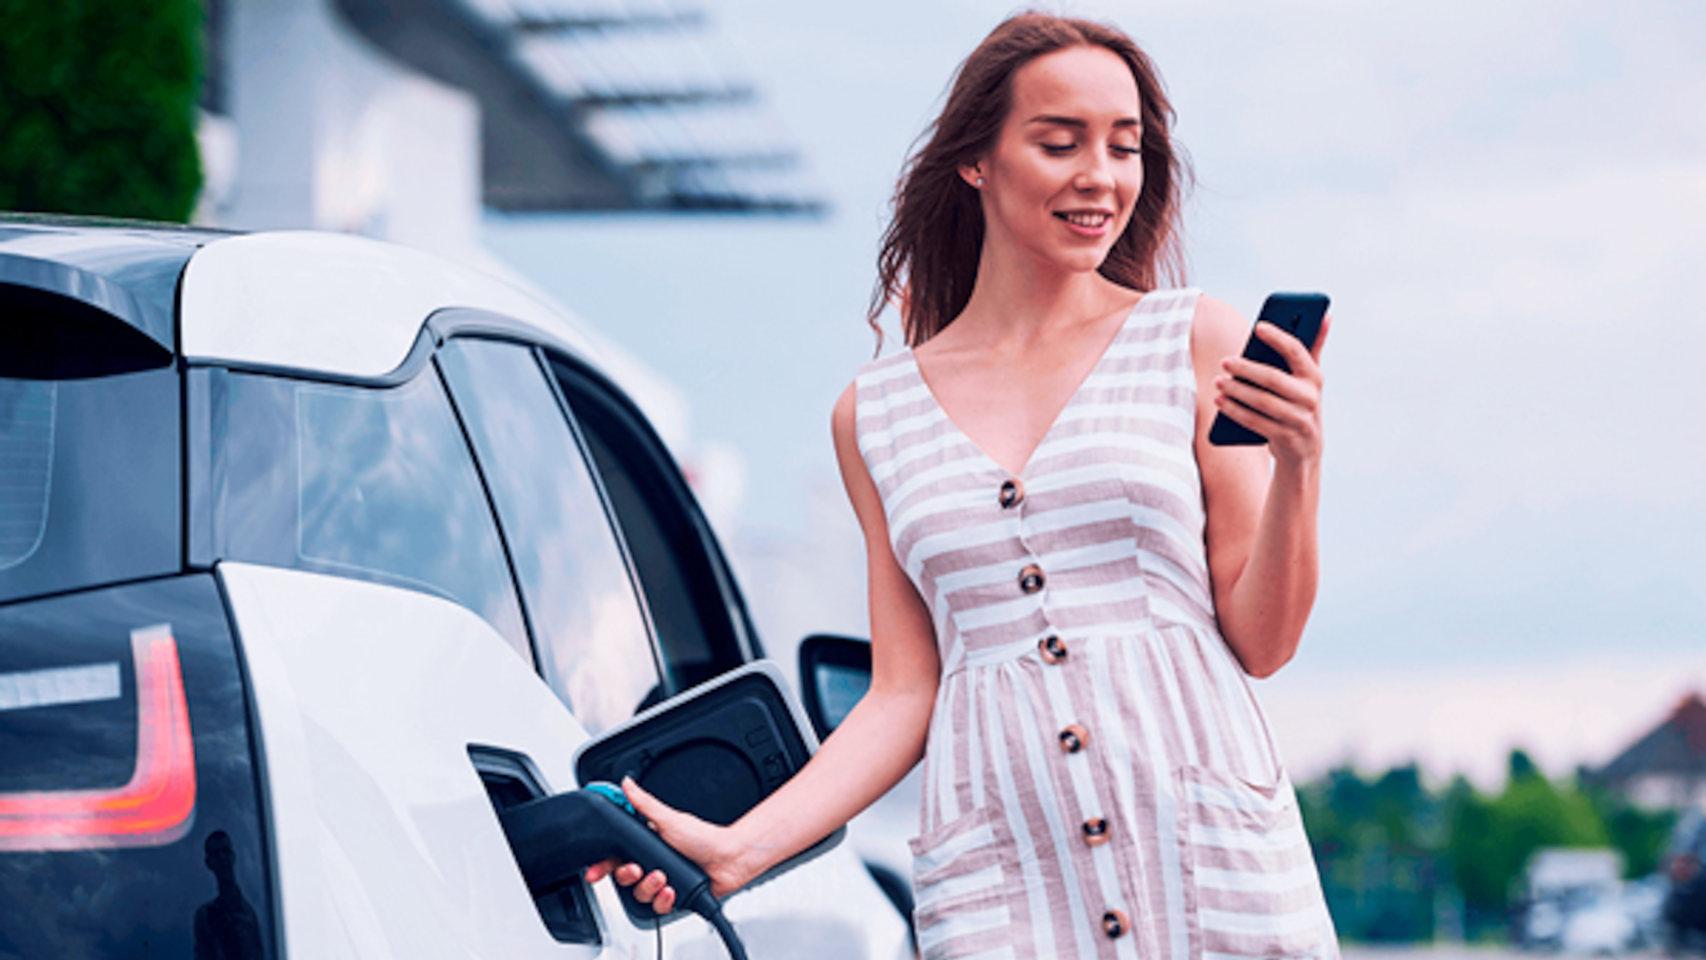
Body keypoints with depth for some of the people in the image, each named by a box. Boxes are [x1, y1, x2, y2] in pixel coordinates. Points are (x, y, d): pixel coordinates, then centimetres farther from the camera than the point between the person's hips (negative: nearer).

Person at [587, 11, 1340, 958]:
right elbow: (904, 695, 9)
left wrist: (1297, 464, -12)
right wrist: (738, 847, -1)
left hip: (1212, 863, -1)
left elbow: (1261, 643, 3)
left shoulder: (1198, 345, 6)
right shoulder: (874, 414, 11)